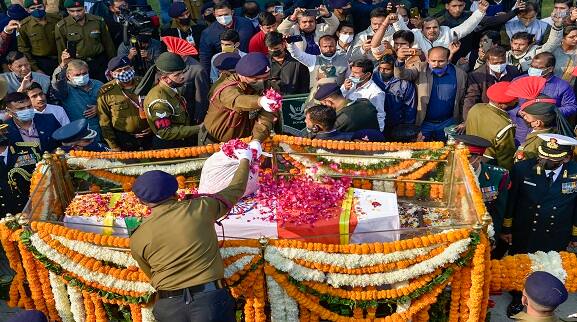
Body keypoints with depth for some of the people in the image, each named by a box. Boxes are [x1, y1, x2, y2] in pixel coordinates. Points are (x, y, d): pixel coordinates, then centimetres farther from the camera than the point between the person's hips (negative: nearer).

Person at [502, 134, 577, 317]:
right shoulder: (522, 169, -21)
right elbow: (510, 201, -8)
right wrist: (507, 228, -2)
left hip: (556, 240, 1)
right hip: (523, 236, -1)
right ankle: (518, 299, 49)